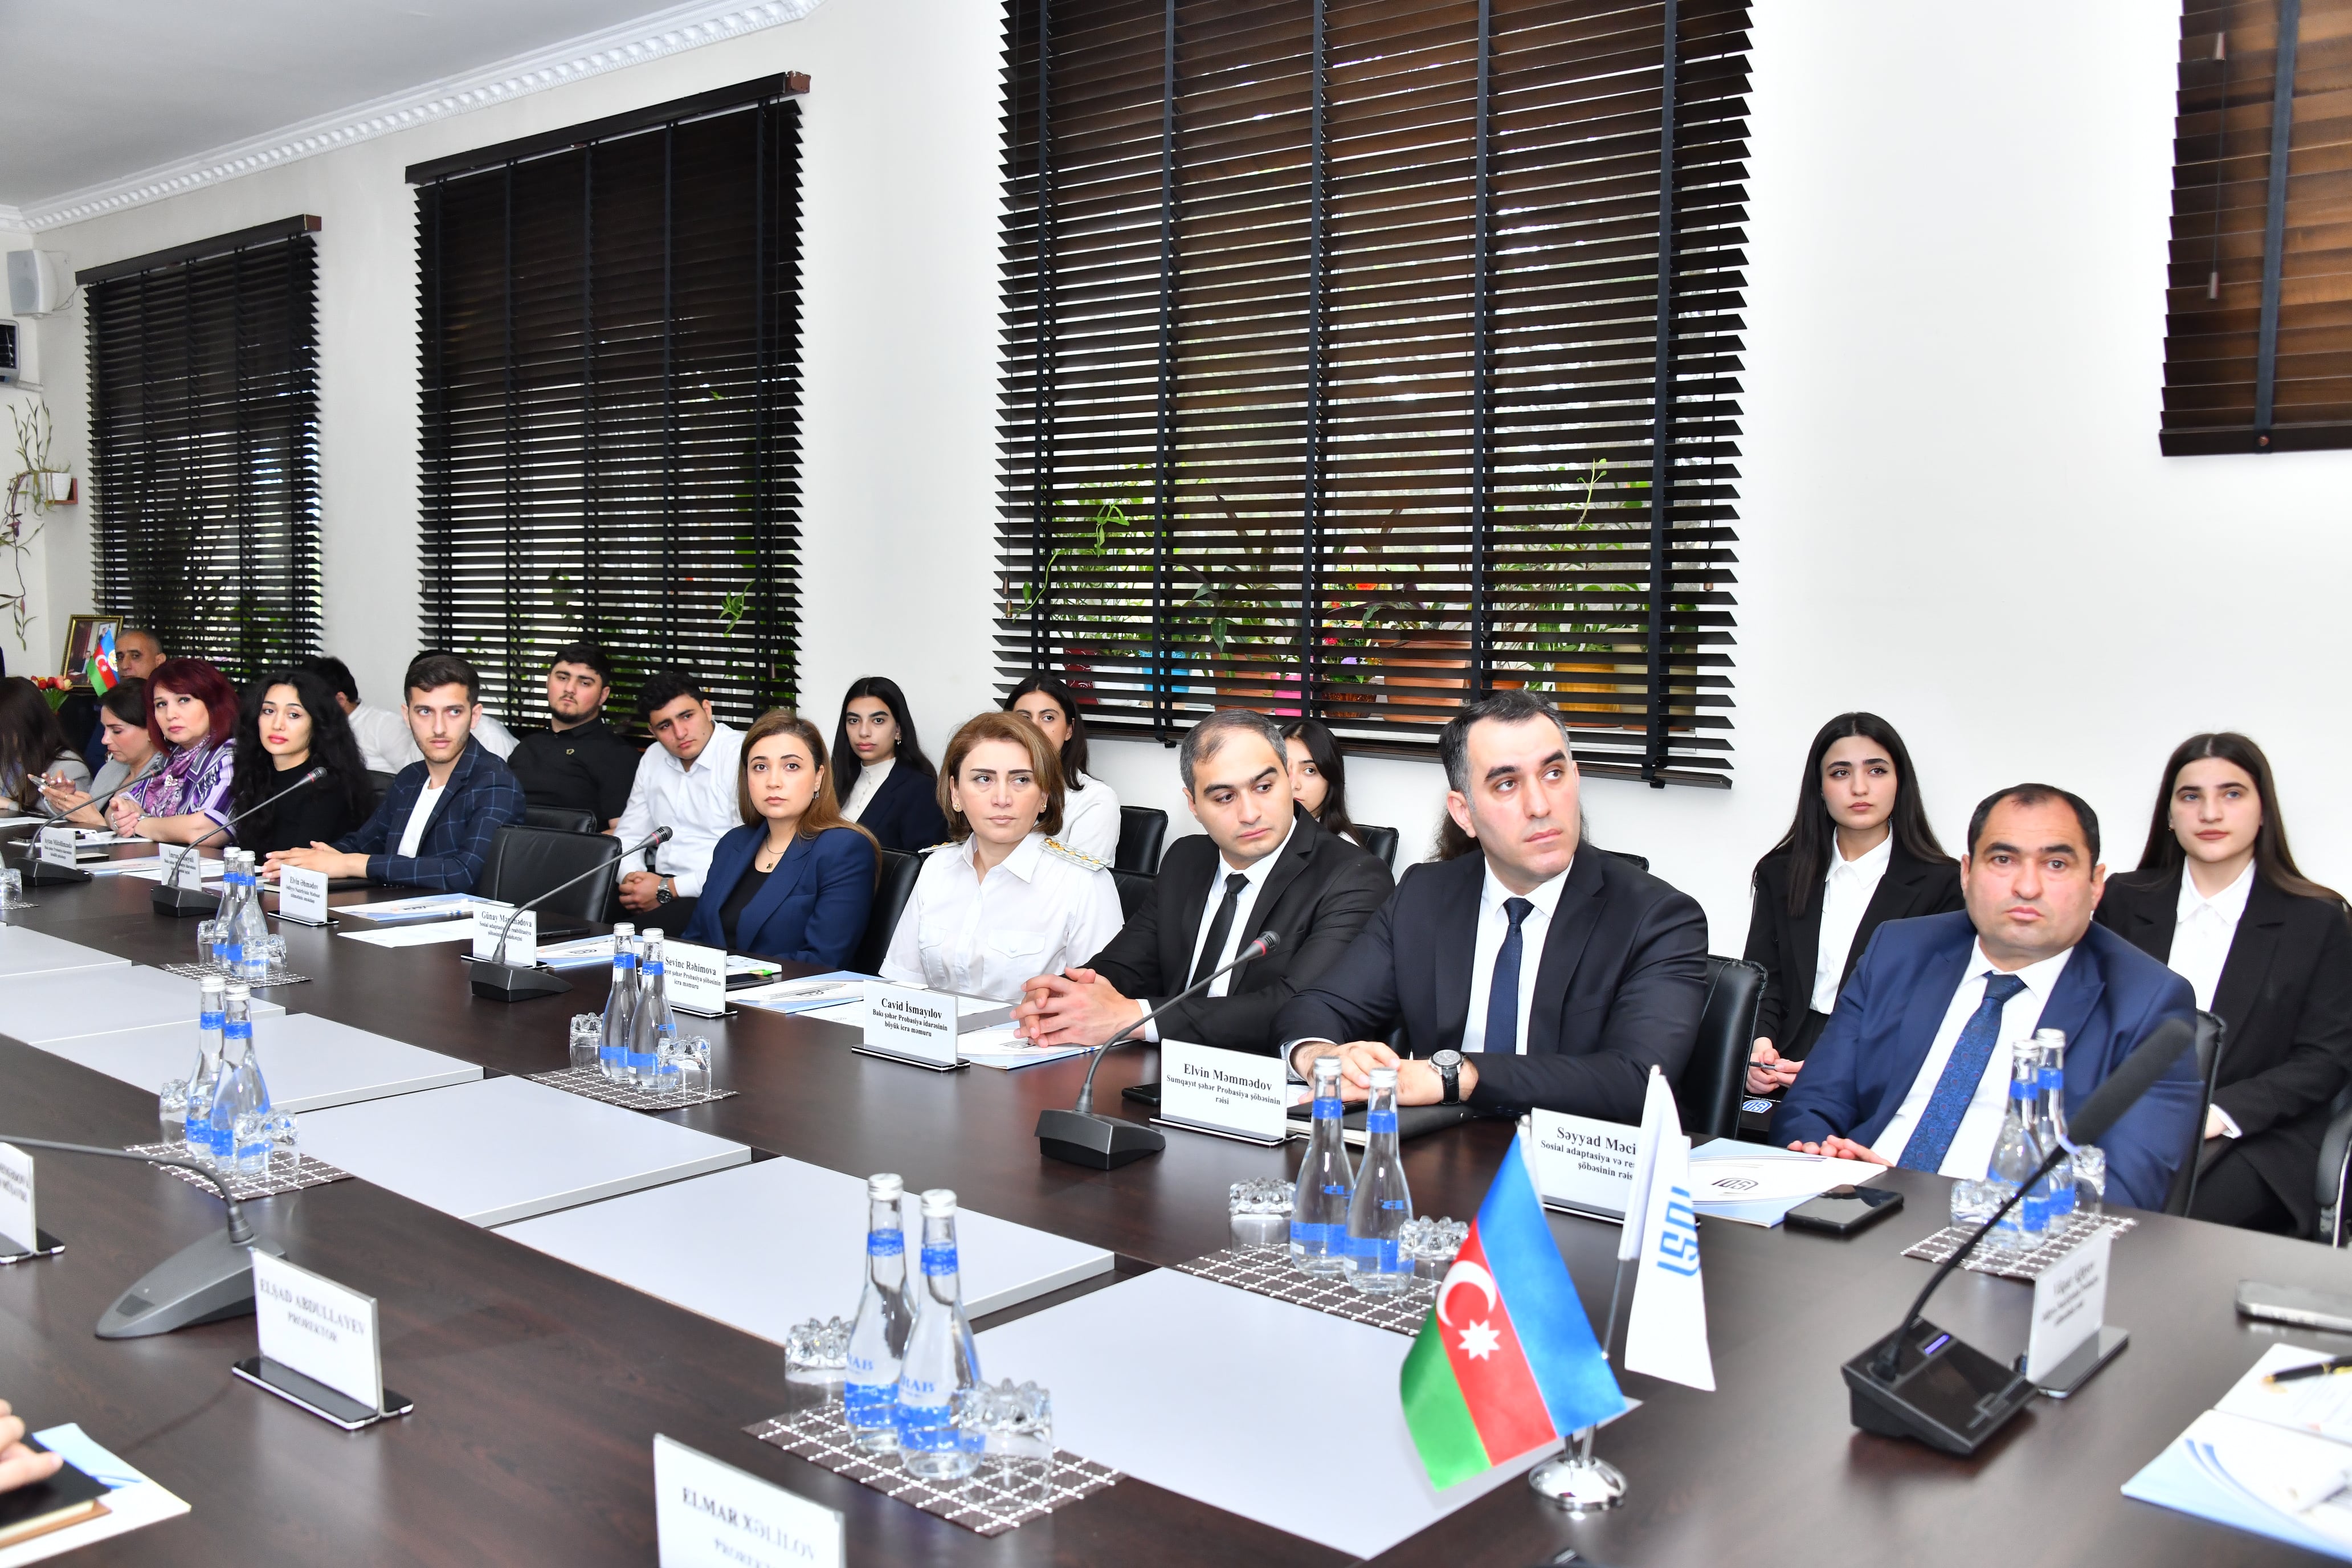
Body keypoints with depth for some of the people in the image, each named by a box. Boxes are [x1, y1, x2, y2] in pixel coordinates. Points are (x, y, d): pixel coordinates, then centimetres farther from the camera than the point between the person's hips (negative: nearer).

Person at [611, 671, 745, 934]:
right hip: (661, 884, 7)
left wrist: (668, 890, -16)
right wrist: (631, 879, -3)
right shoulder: (653, 758, 16)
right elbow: (629, 834, 20)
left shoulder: (743, 756, -10)